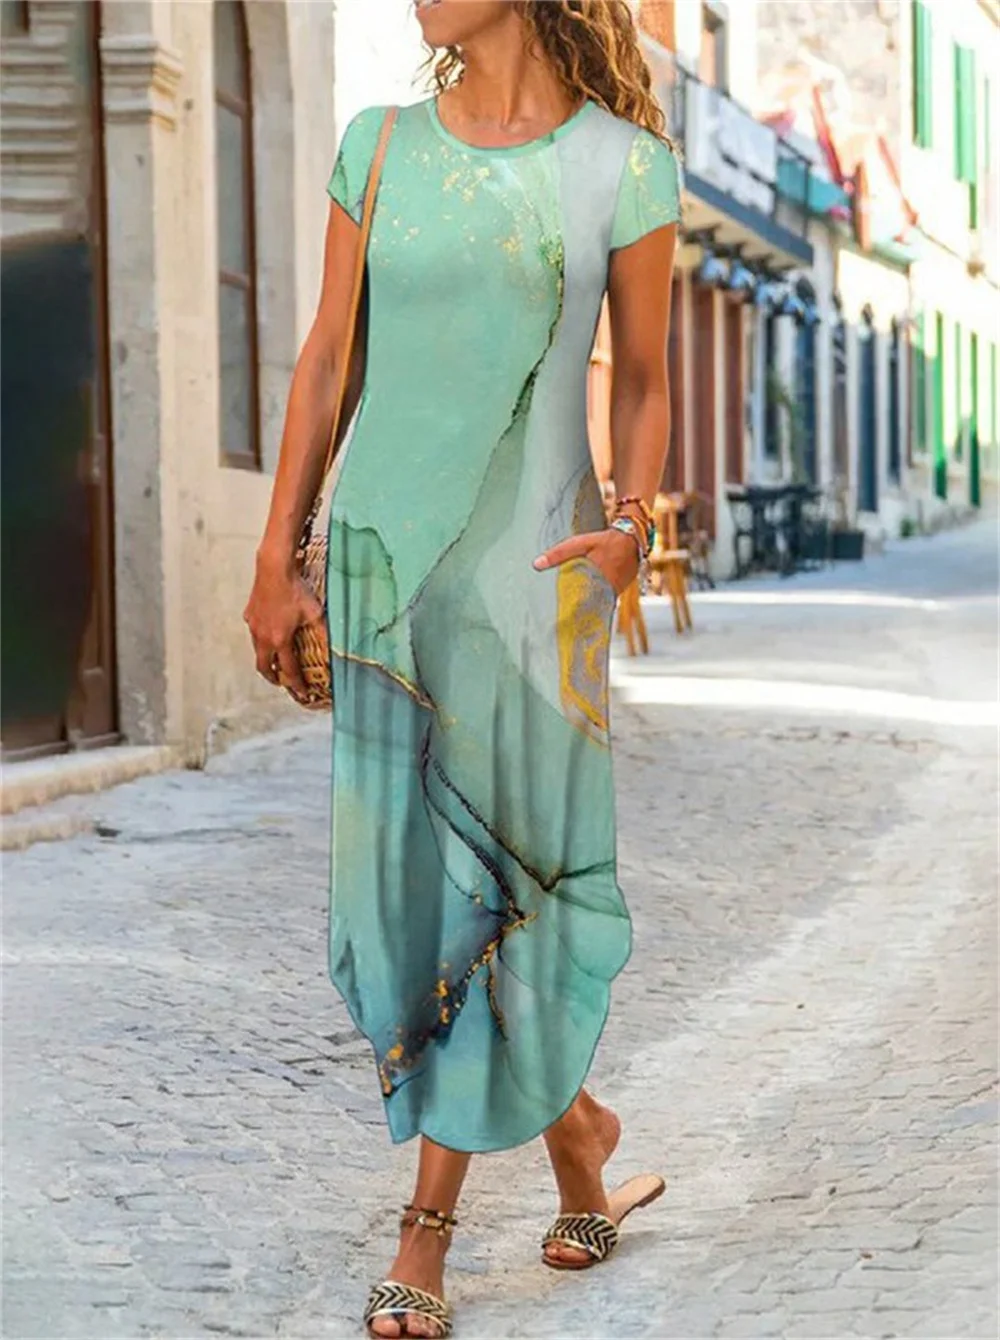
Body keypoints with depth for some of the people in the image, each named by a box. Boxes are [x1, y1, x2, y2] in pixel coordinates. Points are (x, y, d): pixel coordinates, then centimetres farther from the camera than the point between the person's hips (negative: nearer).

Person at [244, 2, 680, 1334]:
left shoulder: (621, 164, -2)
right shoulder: (379, 147, 6)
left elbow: (641, 378, 5)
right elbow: (327, 363, 7)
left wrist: (634, 521, -12)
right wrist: (278, 559, 5)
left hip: (531, 566, -3)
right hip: (386, 554, 3)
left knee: (490, 872, -2)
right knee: (415, 869, 5)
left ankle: (427, 1231, 10)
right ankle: (575, 1130, 28)